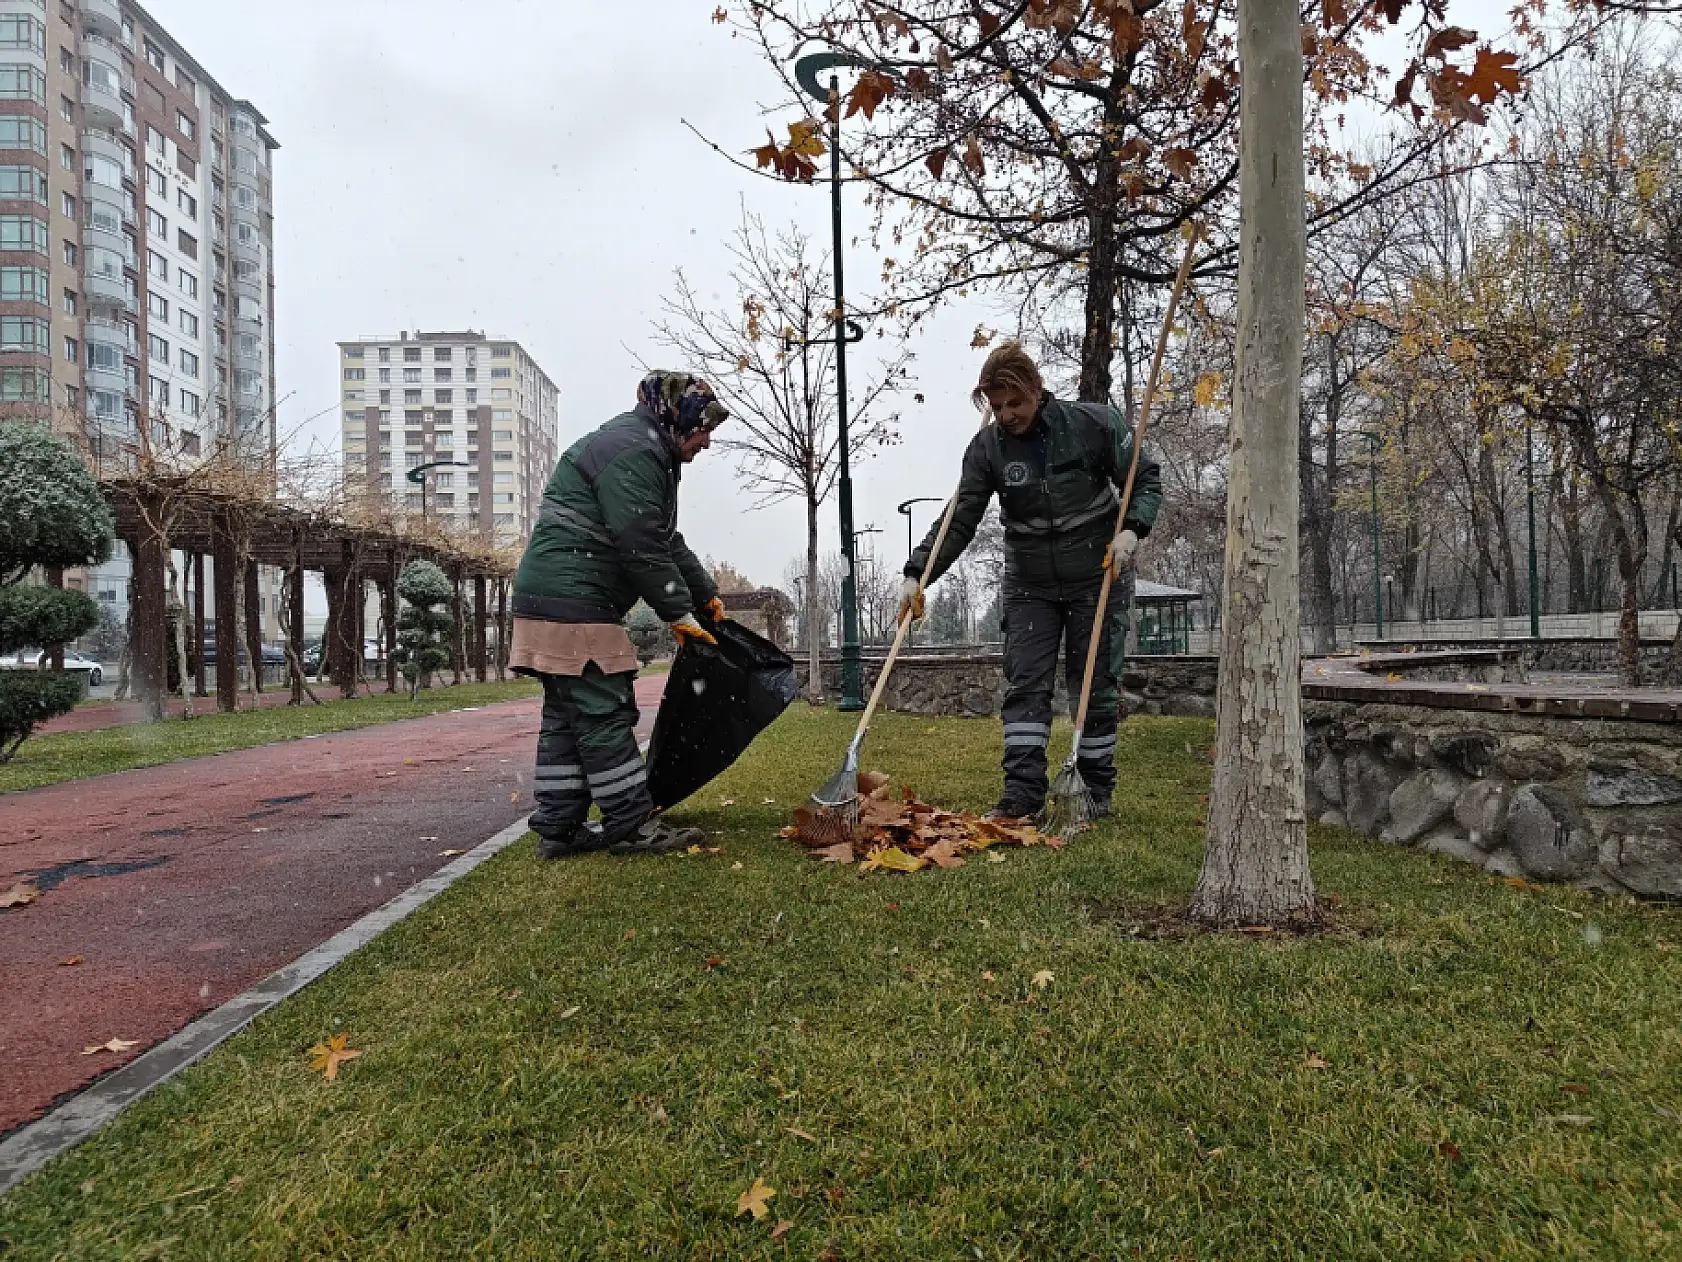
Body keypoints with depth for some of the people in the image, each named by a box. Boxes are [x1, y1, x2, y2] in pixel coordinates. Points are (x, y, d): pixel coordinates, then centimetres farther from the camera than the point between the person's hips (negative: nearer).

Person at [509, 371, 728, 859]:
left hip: (556, 602, 11)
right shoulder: (631, 449, -13)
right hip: (573, 602, -11)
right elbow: (643, 548, -19)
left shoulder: (647, 454, 23)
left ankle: (558, 828, 16)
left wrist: (706, 596, 28)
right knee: (606, 713, -6)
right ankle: (631, 826, 1)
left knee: (566, 717, 11)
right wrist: (680, 613, -12)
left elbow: (668, 542, 28)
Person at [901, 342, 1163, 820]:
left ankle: (1096, 793, 15)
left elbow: (1146, 478, -3)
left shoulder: (1093, 423, -13)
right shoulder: (987, 448, -7)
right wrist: (917, 575, -20)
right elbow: (959, 519, -9)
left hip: (1098, 579, -2)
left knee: (1097, 685, 4)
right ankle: (1022, 793, -2)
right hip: (1029, 584, 2)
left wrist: (1131, 530, -21)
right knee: (1025, 685, -4)